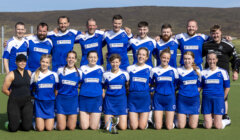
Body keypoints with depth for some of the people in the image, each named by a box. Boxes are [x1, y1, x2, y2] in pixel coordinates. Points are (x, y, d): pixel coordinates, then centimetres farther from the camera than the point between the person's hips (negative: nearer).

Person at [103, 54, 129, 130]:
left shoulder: (125, 74, 0)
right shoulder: (105, 74, 1)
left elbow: (128, 86, 15)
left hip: (121, 99, 0)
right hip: (109, 100, 0)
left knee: (123, 127, -6)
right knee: (108, 127, -6)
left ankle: (119, 120, 27)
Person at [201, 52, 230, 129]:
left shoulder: (223, 72, 4)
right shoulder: (203, 73, 6)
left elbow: (227, 87, 8)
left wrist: (222, 99, 3)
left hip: (218, 99, -1)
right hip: (206, 99, 1)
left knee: (218, 126, -7)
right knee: (208, 126, -5)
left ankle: (225, 121, 26)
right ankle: (211, 119, 28)